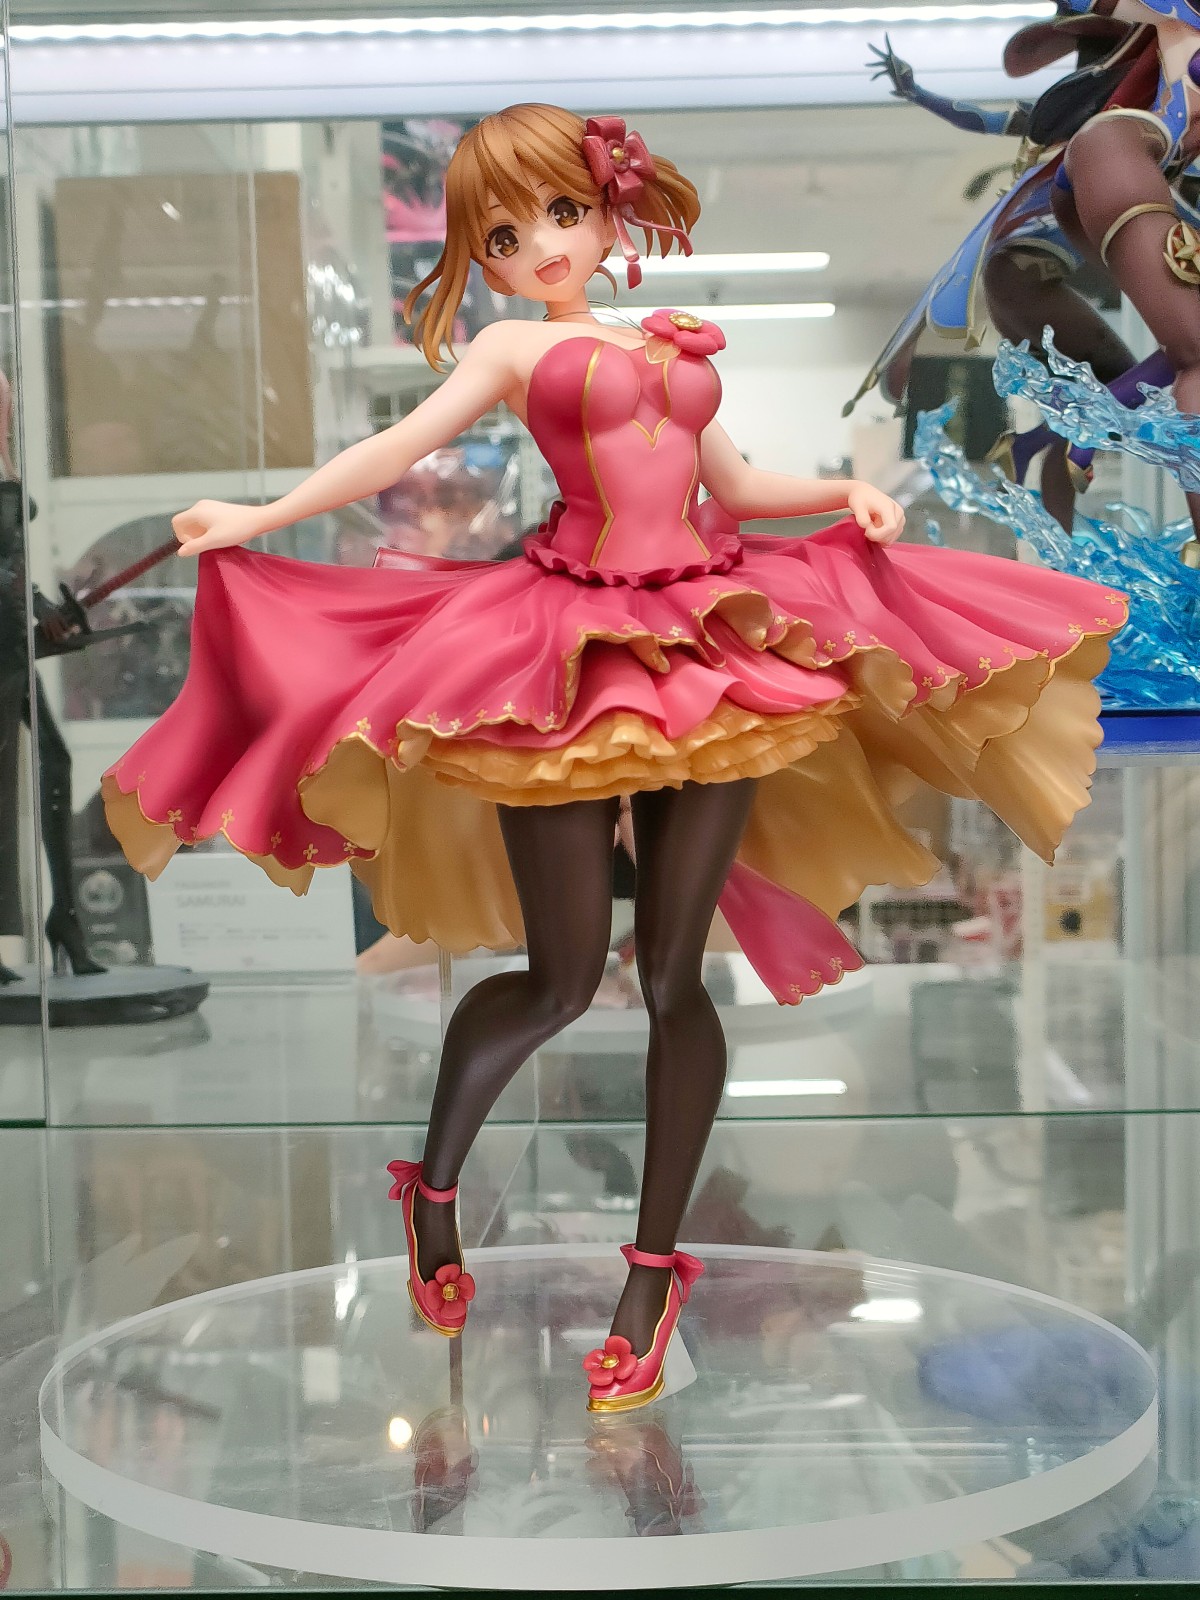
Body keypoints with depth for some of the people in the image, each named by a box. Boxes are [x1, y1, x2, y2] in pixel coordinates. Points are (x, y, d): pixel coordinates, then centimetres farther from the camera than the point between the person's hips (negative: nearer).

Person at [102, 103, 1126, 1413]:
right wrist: (255, 518, -11)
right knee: (560, 982, -3)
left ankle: (653, 1269, 14)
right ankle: (433, 1184, 24)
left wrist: (848, 492, 7)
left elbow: (734, 484, 22)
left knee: (671, 974, 1)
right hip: (571, 652, -3)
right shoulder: (512, 348, 7)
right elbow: (397, 449, -1)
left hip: (711, 645, 3)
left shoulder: (672, 346, 19)